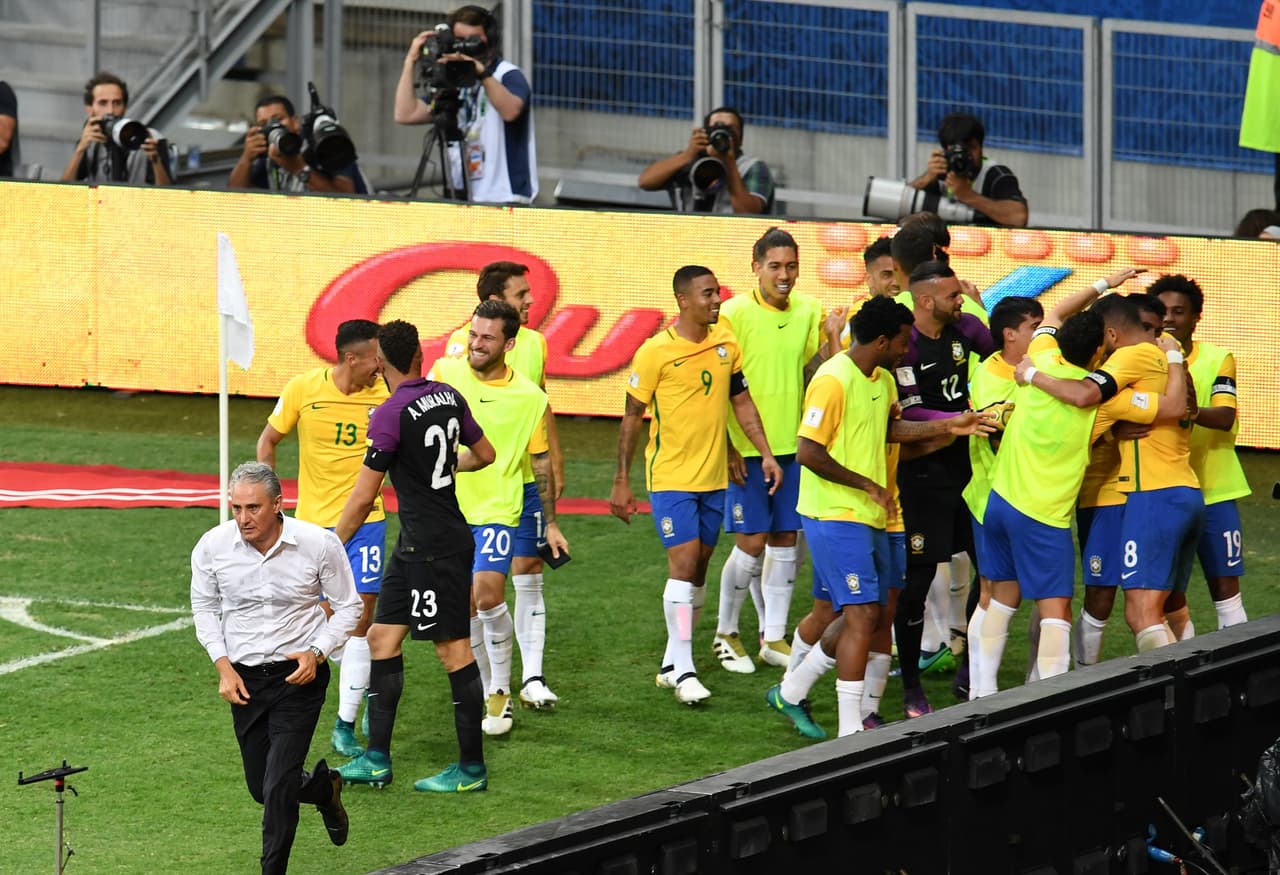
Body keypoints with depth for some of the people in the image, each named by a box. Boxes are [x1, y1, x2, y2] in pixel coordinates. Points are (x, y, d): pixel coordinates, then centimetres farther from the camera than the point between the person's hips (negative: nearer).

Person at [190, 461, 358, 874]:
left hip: (299, 674, -3)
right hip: (244, 678, 3)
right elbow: (205, 608, 8)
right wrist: (223, 666, -3)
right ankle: (323, 786, 43)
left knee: (278, 787, -12)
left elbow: (347, 607, 0)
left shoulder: (319, 544, -14)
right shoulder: (212, 546, -9)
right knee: (261, 789, 12)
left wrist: (316, 652, -15)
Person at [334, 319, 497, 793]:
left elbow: (363, 498, -14)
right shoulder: (449, 397, 6)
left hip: (435, 549, -9)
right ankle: (377, 761, 12)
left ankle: (472, 768, 2)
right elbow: (484, 454, 21)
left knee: (453, 648, -3)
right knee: (382, 637, 11)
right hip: (414, 546, 9)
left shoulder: (391, 415, -17)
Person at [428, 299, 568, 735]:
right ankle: (485, 688, 24)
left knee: (488, 593, -20)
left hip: (496, 508, -3)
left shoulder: (530, 398, -5)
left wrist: (551, 524, 8)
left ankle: (501, 690, -3)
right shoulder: (445, 372, -2)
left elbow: (541, 462, 5)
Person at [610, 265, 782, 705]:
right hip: (671, 478, -6)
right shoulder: (656, 352, -11)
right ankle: (683, 671, -9)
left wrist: (766, 454, 5)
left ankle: (672, 663, 21)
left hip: (714, 478, 6)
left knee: (698, 570, 10)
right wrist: (621, 481, -6)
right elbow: (632, 417, -6)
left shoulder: (726, 343, 4)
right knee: (684, 564, -12)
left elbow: (742, 402, 14)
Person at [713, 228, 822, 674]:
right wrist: (728, 449, -12)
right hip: (747, 449, -5)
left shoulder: (809, 311, 5)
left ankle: (774, 637, 16)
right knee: (752, 542, -4)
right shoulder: (735, 313, -9)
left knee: (785, 541, 7)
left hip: (793, 445, 5)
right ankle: (725, 633, 12)